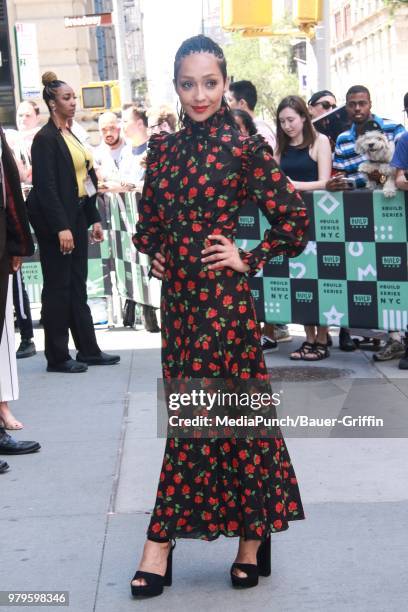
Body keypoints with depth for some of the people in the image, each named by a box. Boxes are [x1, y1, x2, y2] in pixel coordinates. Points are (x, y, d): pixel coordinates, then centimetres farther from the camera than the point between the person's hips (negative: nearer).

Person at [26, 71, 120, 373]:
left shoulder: (71, 136, 13)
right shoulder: (46, 138, -12)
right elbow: (46, 187, -18)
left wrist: (94, 218, 12)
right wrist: (61, 227, -22)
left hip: (77, 217, 8)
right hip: (55, 222, -8)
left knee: (77, 286, 12)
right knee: (58, 288, -1)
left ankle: (88, 349, 19)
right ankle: (57, 357, 8)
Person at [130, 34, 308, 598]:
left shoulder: (245, 148, -7)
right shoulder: (163, 148, 9)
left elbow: (294, 220, -6)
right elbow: (148, 218, 22)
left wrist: (248, 260, -6)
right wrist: (155, 254, 6)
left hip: (222, 298, -6)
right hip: (178, 294, 6)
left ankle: (163, 542, 10)